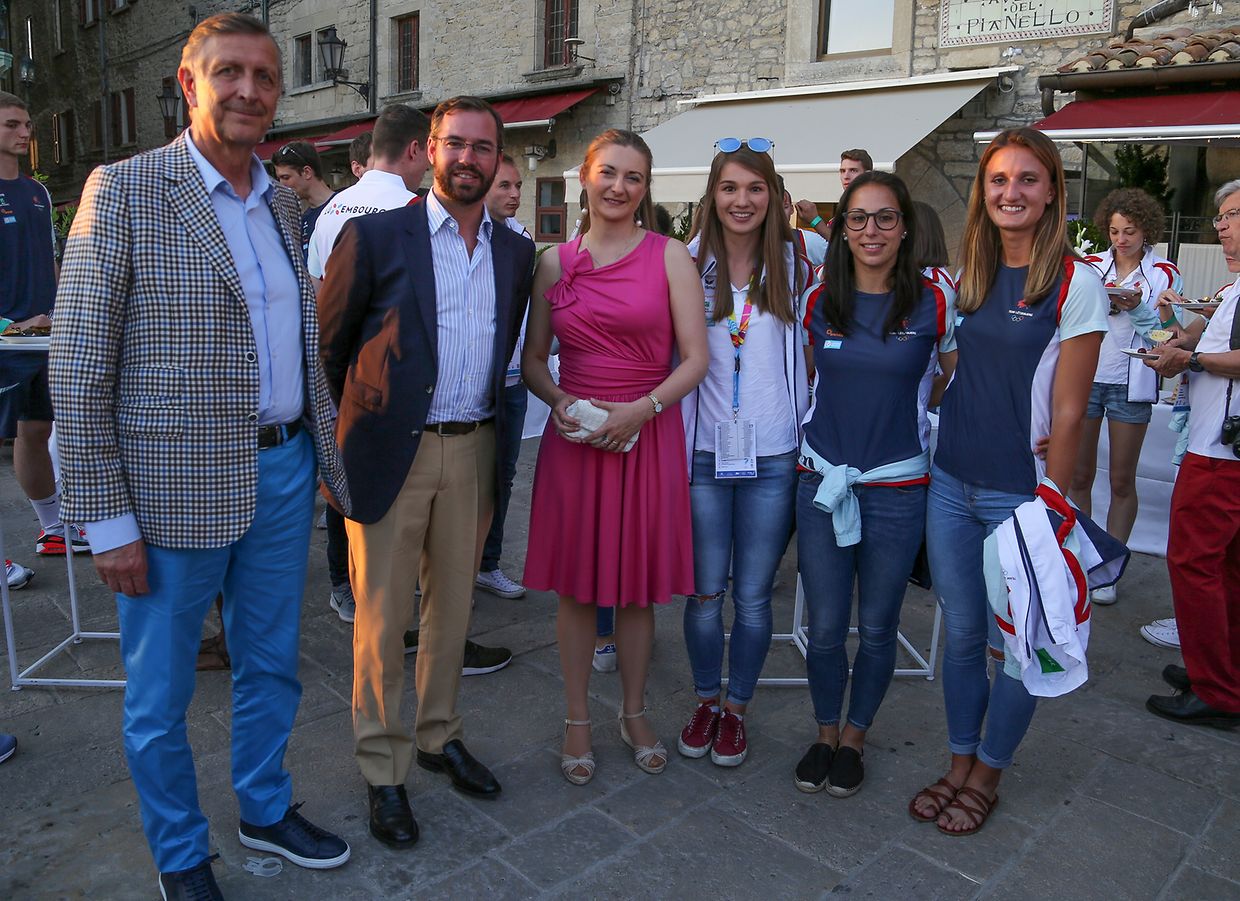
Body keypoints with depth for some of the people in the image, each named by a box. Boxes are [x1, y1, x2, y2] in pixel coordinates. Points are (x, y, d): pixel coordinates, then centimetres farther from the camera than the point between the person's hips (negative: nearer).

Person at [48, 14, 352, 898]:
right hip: (178, 484, -5)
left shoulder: (282, 202, 9)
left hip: (284, 471, 6)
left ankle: (267, 810, 43)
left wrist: (330, 457, 12)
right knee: (161, 691, 12)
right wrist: (109, 520, -14)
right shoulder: (124, 190, -10)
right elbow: (78, 367, -12)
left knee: (271, 665, 20)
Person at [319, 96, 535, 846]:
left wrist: (494, 422, 12)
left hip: (473, 451, 4)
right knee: (382, 617, 5)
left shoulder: (517, 252, 8)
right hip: (393, 451, -4)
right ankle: (383, 769, 22)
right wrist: (344, 430, 2)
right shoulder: (376, 236, -5)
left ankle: (440, 735, 36)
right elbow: (328, 342, 0)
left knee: (454, 605, 16)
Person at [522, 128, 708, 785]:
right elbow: (532, 359, 11)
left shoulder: (669, 256, -1)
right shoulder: (556, 261, 6)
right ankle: (577, 719, 26)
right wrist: (559, 402, -9)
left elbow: (695, 358, -4)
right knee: (575, 584, 8)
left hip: (648, 434, -1)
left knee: (636, 585, 10)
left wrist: (639, 409, -17)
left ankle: (635, 713, 31)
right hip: (573, 436, 2)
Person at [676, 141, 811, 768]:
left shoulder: (794, 267, 4)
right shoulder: (689, 267, 1)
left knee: (753, 597, 8)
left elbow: (812, 352, 10)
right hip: (704, 454, 0)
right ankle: (705, 700, 30)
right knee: (705, 593, 8)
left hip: (773, 457, 0)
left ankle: (735, 709, 28)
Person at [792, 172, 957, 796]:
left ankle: (854, 737, 33)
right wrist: (850, 410, 9)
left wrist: (903, 409, 4)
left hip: (897, 486, -1)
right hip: (822, 480, 2)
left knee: (877, 627, 11)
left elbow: (953, 382, 11)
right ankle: (825, 732, 31)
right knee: (825, 627, 8)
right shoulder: (818, 301, 1)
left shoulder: (934, 303, -5)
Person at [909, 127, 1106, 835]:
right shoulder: (971, 276, 7)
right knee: (962, 634, 14)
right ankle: (960, 765, 31)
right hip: (952, 485, 5)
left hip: (1021, 496, -5)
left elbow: (1068, 410, -10)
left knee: (1012, 645, 9)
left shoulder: (1075, 283, -9)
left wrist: (1052, 505, -10)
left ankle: (988, 777, 28)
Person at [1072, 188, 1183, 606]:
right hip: (1084, 378, 1)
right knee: (1078, 474, 5)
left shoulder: (1165, 274, 2)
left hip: (1131, 384, -1)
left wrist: (1138, 308, -16)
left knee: (1122, 480, 5)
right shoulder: (1090, 267, 6)